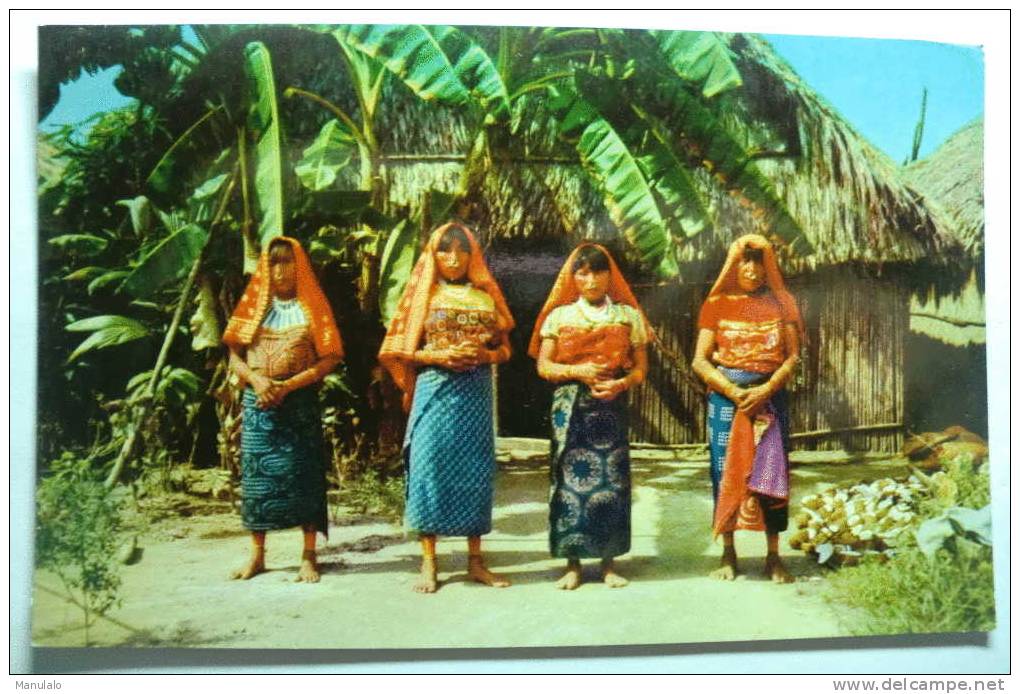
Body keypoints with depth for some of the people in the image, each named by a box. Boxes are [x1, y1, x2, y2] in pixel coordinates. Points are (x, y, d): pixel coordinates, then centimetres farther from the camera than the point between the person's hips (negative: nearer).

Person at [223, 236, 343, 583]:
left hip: (300, 401, -2)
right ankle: (257, 555, 14)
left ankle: (309, 557, 6)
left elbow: (329, 358, -3)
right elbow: (235, 355, 8)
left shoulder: (311, 306, 5)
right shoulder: (254, 304, 11)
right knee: (256, 473, 3)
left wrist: (288, 386, -14)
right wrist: (256, 380, -11)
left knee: (303, 473, -2)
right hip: (257, 401, 2)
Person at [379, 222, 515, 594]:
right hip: (435, 390, -2)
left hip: (476, 392, 2)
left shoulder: (486, 296, 11)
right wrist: (439, 356, -13)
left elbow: (505, 347, 12)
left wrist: (486, 354, -9)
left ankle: (475, 560, 15)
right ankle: (428, 563, 5)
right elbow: (401, 351, 2)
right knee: (430, 468, -4)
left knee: (475, 470, 4)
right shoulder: (424, 294, 5)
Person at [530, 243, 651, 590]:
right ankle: (572, 563, 8)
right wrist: (578, 371, -12)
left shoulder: (628, 316, 8)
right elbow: (544, 366, 4)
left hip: (611, 405, 1)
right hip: (570, 405, 0)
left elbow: (640, 368, 8)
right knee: (570, 479, -2)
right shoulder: (560, 315, 7)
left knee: (612, 481, -2)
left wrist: (621, 384, -12)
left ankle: (609, 562, 11)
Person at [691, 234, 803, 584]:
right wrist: (733, 391, -13)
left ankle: (773, 557, 8)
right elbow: (700, 361, -1)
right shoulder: (717, 304, 4)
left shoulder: (781, 303, 8)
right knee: (726, 470, 0)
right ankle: (728, 554, 10)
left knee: (771, 470, -1)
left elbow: (793, 356, 2)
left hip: (770, 395, 1)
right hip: (725, 394, -1)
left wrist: (766, 390, -13)